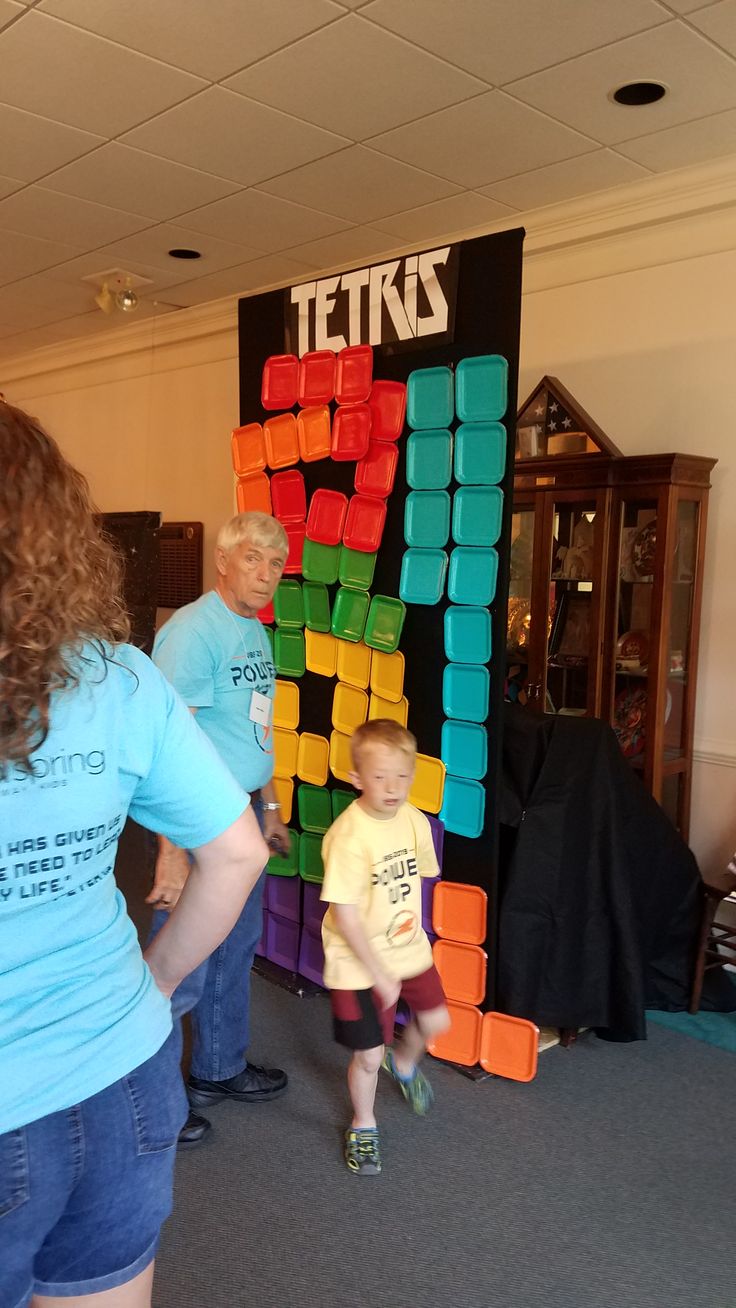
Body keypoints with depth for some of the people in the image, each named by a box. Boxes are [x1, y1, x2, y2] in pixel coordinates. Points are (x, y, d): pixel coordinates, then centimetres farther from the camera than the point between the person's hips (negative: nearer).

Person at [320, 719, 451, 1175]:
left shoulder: (415, 821, -7)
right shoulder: (349, 837, -28)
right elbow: (344, 916, -25)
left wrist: (410, 931, 10)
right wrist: (380, 973, -19)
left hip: (409, 949, 6)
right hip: (359, 963, -5)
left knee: (436, 1020, 15)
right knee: (368, 1055, 6)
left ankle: (405, 1063, 49)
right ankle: (363, 1126, 36)